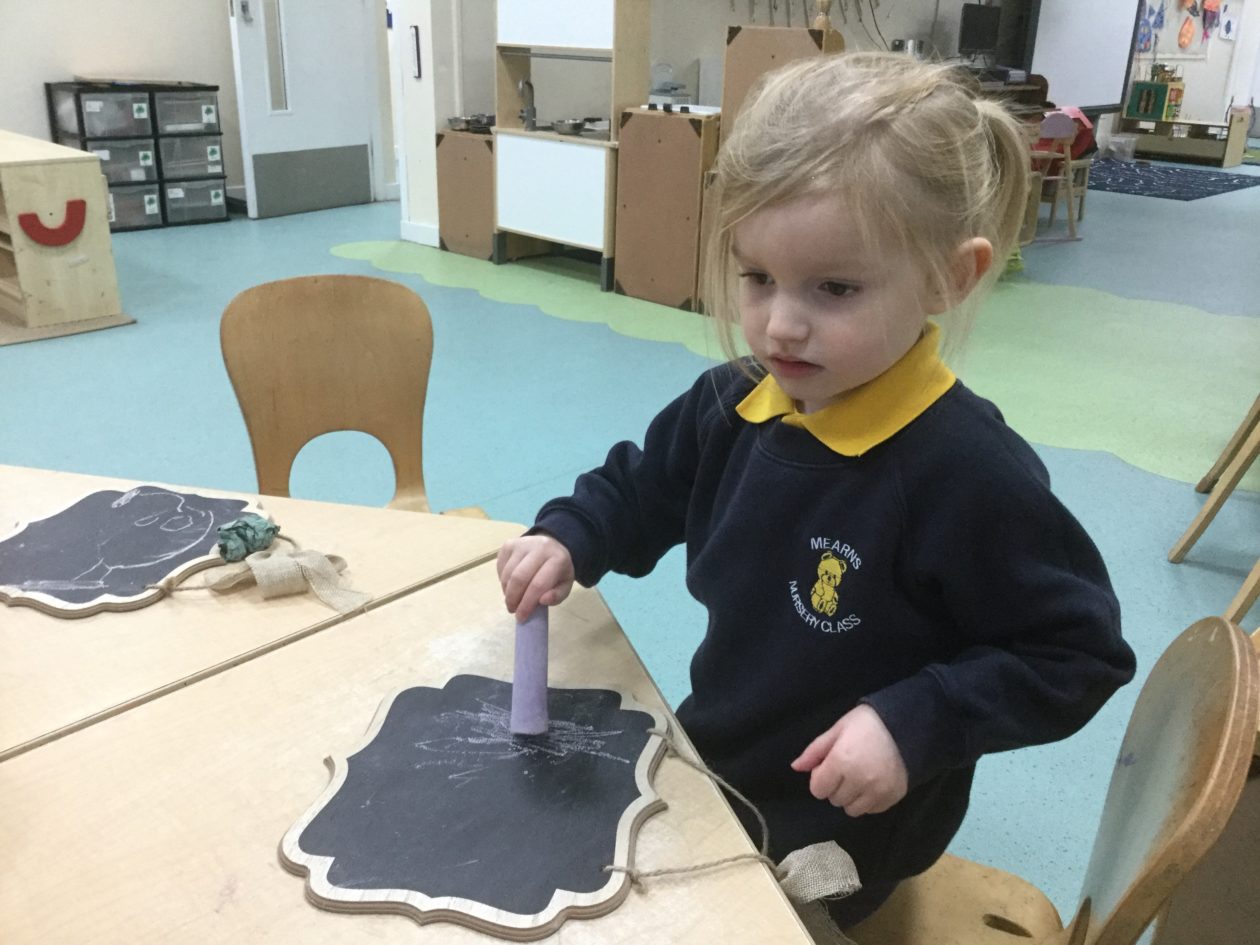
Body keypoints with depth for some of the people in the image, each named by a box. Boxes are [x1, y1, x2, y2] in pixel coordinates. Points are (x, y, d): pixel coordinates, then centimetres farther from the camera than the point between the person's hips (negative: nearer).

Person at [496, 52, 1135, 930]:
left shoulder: (969, 472, -30)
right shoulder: (730, 406, -9)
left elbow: (1076, 651, -20)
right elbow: (641, 487, 10)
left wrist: (915, 725, -28)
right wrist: (568, 537, -10)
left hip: (846, 823, -6)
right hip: (714, 760, 7)